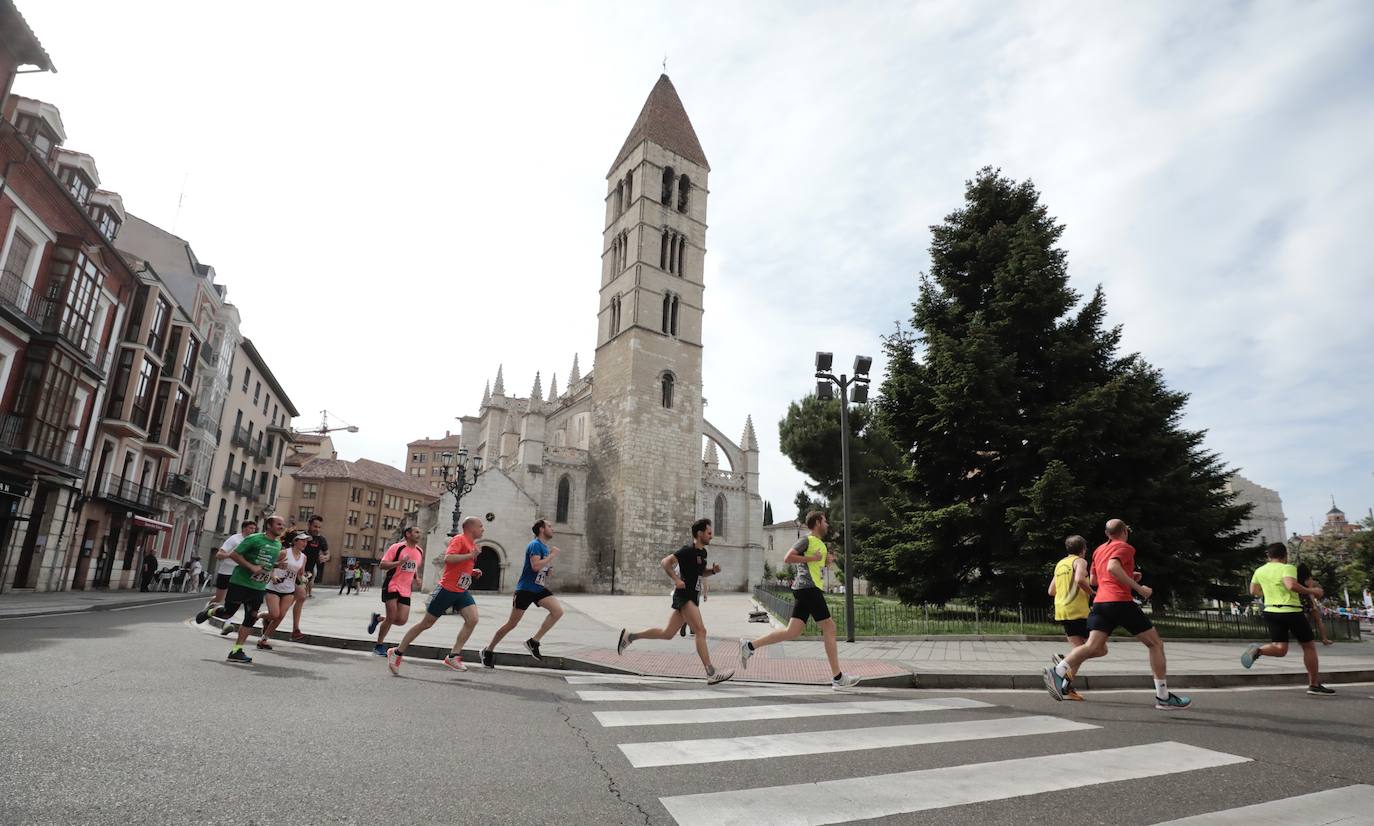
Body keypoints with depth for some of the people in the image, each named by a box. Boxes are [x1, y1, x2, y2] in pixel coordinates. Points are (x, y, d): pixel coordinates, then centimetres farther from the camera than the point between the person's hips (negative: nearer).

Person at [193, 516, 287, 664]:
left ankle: (236, 651, 6)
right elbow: (234, 554, -12)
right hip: (240, 583, -6)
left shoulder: (278, 545, 11)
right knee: (228, 613, 4)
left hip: (259, 587, 6)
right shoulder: (254, 539, -11)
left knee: (251, 617, -1)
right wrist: (251, 567, -20)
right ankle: (209, 612, 38)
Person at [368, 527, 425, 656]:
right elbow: (383, 565, -14)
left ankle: (378, 618, 27)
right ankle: (379, 646, 13)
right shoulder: (397, 547, -11)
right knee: (392, 617, -7)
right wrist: (400, 562, -27)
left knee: (402, 620, -2)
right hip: (391, 586, -6)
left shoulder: (420, 551, 8)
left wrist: (416, 578, 7)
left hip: (406, 590, 6)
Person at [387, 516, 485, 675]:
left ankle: (453, 656, -5)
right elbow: (448, 558, -29)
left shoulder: (472, 544, 15)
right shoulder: (459, 539, -12)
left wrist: (473, 572, 11)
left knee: (473, 619, -12)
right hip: (447, 589, -8)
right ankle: (397, 653, 20)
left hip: (461, 591, 8)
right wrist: (470, 555, -28)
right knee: (426, 623, 2)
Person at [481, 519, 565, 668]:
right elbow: (535, 566, -29)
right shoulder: (535, 545, -14)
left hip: (539, 589, 8)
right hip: (525, 589, -8)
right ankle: (488, 650, 19)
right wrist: (552, 555, -21)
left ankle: (533, 642, -4)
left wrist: (549, 570, 7)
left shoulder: (545, 547, 13)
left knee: (558, 611, -13)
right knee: (512, 624, 0)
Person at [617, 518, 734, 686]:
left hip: (693, 598, 9)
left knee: (667, 633, 12)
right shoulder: (687, 550, -13)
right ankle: (712, 674, -13)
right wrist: (676, 579, -23)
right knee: (701, 631, -14)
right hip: (684, 596, -9)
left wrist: (713, 570, 9)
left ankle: (629, 636, 22)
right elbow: (665, 562, -18)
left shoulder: (702, 552, 14)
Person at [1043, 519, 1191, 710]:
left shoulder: (1099, 550, 23)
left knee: (1095, 648, -3)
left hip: (1100, 602, 6)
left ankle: (1058, 671, -25)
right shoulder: (1125, 547, 0)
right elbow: (1112, 567, -20)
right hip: (1121, 602, -6)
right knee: (1155, 644, 10)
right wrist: (1138, 587, -15)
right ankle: (1163, 697, 12)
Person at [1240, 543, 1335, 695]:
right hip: (1292, 612, -5)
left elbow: (1253, 590, 19)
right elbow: (1291, 585, -28)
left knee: (1280, 649, 7)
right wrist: (1310, 591, -16)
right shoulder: (1287, 568, -10)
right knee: (1309, 646, 14)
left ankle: (1258, 650, -24)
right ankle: (1314, 685, 18)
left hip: (1271, 612, 5)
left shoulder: (1259, 571, 10)